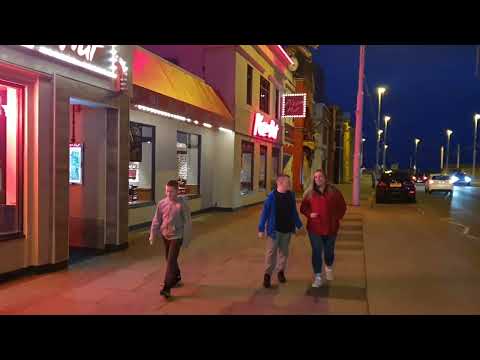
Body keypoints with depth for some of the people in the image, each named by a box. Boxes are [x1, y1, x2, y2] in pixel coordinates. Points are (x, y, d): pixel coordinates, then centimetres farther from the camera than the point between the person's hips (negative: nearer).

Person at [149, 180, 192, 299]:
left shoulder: (182, 204, -14)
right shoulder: (162, 203, -3)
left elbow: (187, 222, -9)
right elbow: (156, 221, 5)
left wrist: (186, 239, -8)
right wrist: (153, 236, 5)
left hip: (177, 236, -5)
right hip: (165, 235, 5)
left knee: (171, 261, -11)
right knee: (169, 259, 19)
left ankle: (167, 288, -8)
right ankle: (177, 279, 41)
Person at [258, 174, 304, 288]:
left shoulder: (291, 195, 0)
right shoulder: (272, 196, -15)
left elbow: (294, 212, 10)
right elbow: (265, 213, -11)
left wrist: (299, 225, 12)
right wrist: (261, 229, -11)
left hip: (287, 229, 5)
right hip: (274, 229, -4)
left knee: (284, 252, 15)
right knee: (271, 252, 0)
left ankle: (281, 272, 30)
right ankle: (267, 274, 10)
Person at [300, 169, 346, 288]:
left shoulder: (333, 191, 0)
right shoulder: (309, 193, 1)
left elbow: (342, 207, 7)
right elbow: (303, 207, 8)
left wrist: (337, 217, -5)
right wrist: (309, 214, -10)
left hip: (331, 227, 1)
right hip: (314, 228, 0)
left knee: (329, 251, 14)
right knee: (316, 252, -1)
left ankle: (329, 267, 46)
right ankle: (318, 277, 9)